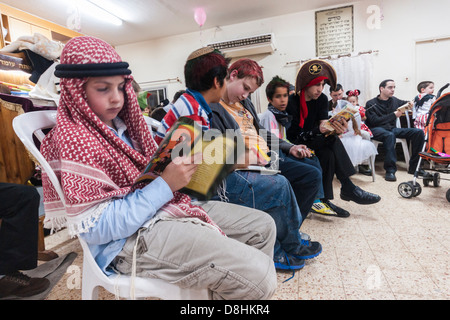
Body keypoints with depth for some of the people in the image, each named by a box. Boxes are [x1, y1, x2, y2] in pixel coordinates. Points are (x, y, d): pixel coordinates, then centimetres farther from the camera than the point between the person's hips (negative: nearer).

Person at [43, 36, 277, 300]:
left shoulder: (120, 124, 11)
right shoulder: (73, 142, -13)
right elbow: (94, 229, -18)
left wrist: (179, 166, -5)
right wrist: (166, 185, -23)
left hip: (164, 207, 9)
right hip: (133, 239, -8)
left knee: (263, 225, 9)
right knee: (258, 274, -21)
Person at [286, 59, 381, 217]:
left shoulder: (322, 99, 3)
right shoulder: (292, 103, -16)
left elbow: (323, 124, -9)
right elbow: (295, 137, -20)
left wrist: (334, 128, -33)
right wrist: (319, 130, -36)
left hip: (314, 144, 6)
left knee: (328, 154, -26)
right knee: (332, 140, -25)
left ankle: (324, 200, -20)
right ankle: (348, 188, -17)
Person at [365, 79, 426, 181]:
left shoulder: (394, 100, 15)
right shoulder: (371, 104, -2)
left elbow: (403, 103, 36)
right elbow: (374, 121, -13)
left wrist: (409, 103, 11)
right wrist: (394, 115, -15)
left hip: (392, 128, 7)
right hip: (376, 129, -6)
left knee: (419, 132, -10)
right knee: (390, 135, -40)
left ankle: (413, 167, -4)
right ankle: (390, 170, -37)